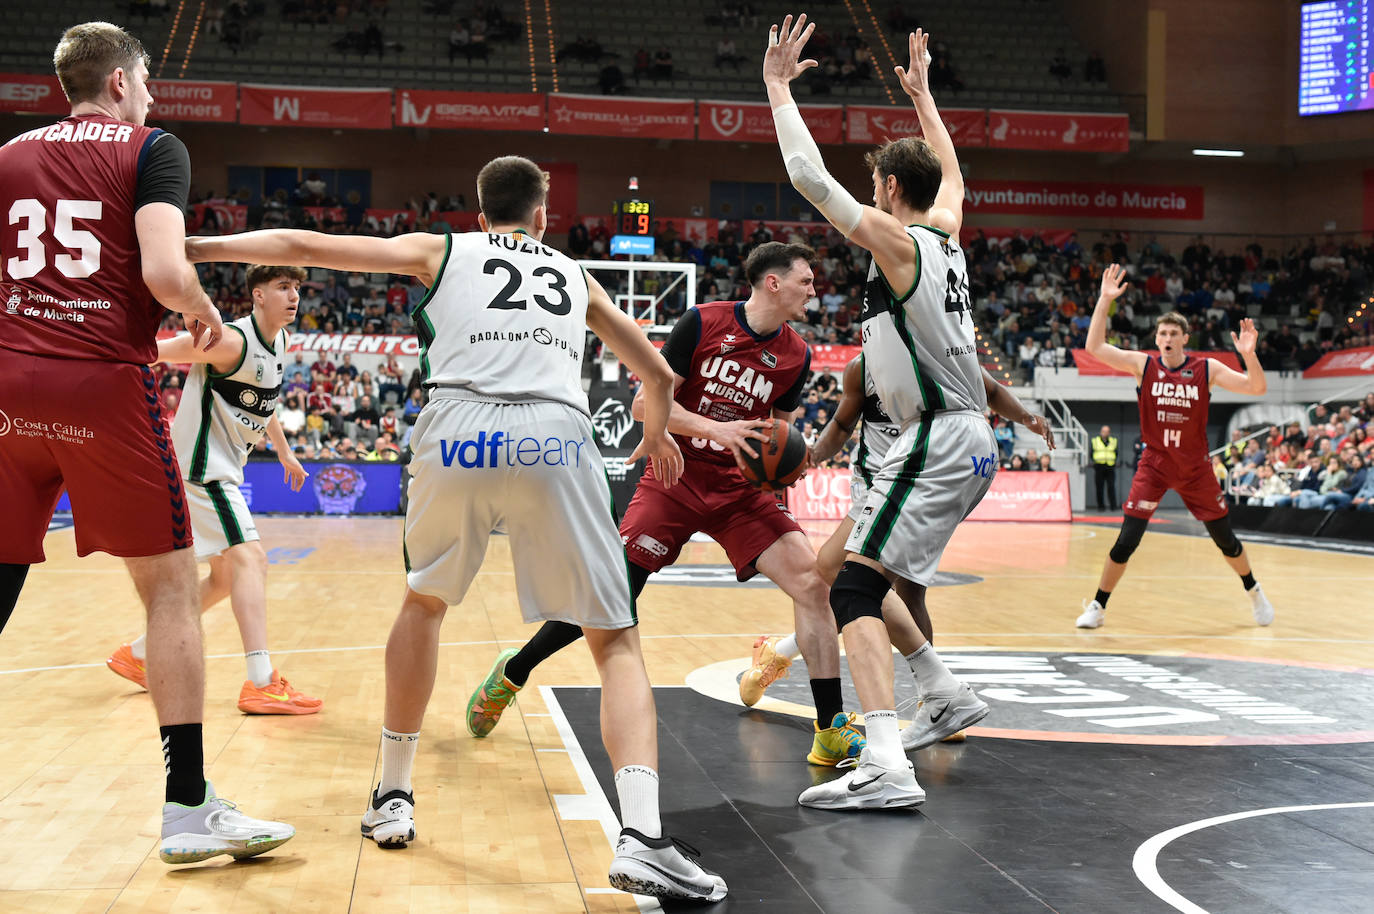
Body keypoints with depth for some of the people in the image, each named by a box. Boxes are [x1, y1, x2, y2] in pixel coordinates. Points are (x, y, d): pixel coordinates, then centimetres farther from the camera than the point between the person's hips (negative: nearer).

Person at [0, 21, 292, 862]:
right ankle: (189, 808, 4)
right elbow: (163, 270, -15)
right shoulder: (154, 149, 1)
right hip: (104, 383, -4)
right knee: (171, 586, 4)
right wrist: (208, 317, 4)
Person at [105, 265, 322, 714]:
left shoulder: (278, 343, 10)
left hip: (221, 470, 10)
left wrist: (286, 454, 34)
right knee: (250, 558, -20)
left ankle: (137, 653, 27)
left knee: (225, 577, 15)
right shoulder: (233, 341, -18)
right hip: (202, 465, -10)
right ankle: (261, 684, -26)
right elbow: (154, 351, -18)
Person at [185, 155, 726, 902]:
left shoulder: (439, 250, 26)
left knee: (424, 601, 28)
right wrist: (657, 434, 59)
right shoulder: (576, 275, 31)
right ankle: (642, 836, -13)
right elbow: (658, 375, 39)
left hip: (458, 432, 0)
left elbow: (304, 245, 22)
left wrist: (196, 247, 32)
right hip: (556, 440, 0)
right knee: (616, 641, 7)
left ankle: (392, 796, 30)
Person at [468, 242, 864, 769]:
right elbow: (646, 403, -12)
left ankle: (832, 733, -8)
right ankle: (511, 674, 19)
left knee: (810, 581, -14)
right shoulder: (703, 324, -10)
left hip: (738, 488, 4)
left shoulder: (796, 356, 3)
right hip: (675, 478, -4)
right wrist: (715, 428, -24)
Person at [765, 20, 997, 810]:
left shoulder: (896, 239, -10)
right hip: (974, 443, 9)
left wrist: (779, 85, -6)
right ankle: (947, 696, 36)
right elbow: (951, 172, 35)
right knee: (885, 567, 27)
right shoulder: (948, 235, 13)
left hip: (937, 443, -9)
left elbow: (811, 178, -16)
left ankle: (887, 768, -28)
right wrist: (922, 92, 44)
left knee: (855, 589, -15)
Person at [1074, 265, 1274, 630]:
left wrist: (1249, 354, -30)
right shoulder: (1143, 365, -6)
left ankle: (1254, 593, 36)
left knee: (1225, 538, 10)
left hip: (1196, 468, 1)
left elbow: (1257, 388, -11)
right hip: (1154, 465, -1)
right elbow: (1094, 348, -14)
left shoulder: (1207, 369, -6)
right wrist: (1105, 299, -21)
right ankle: (1098, 607, 4)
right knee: (1126, 541, -10)